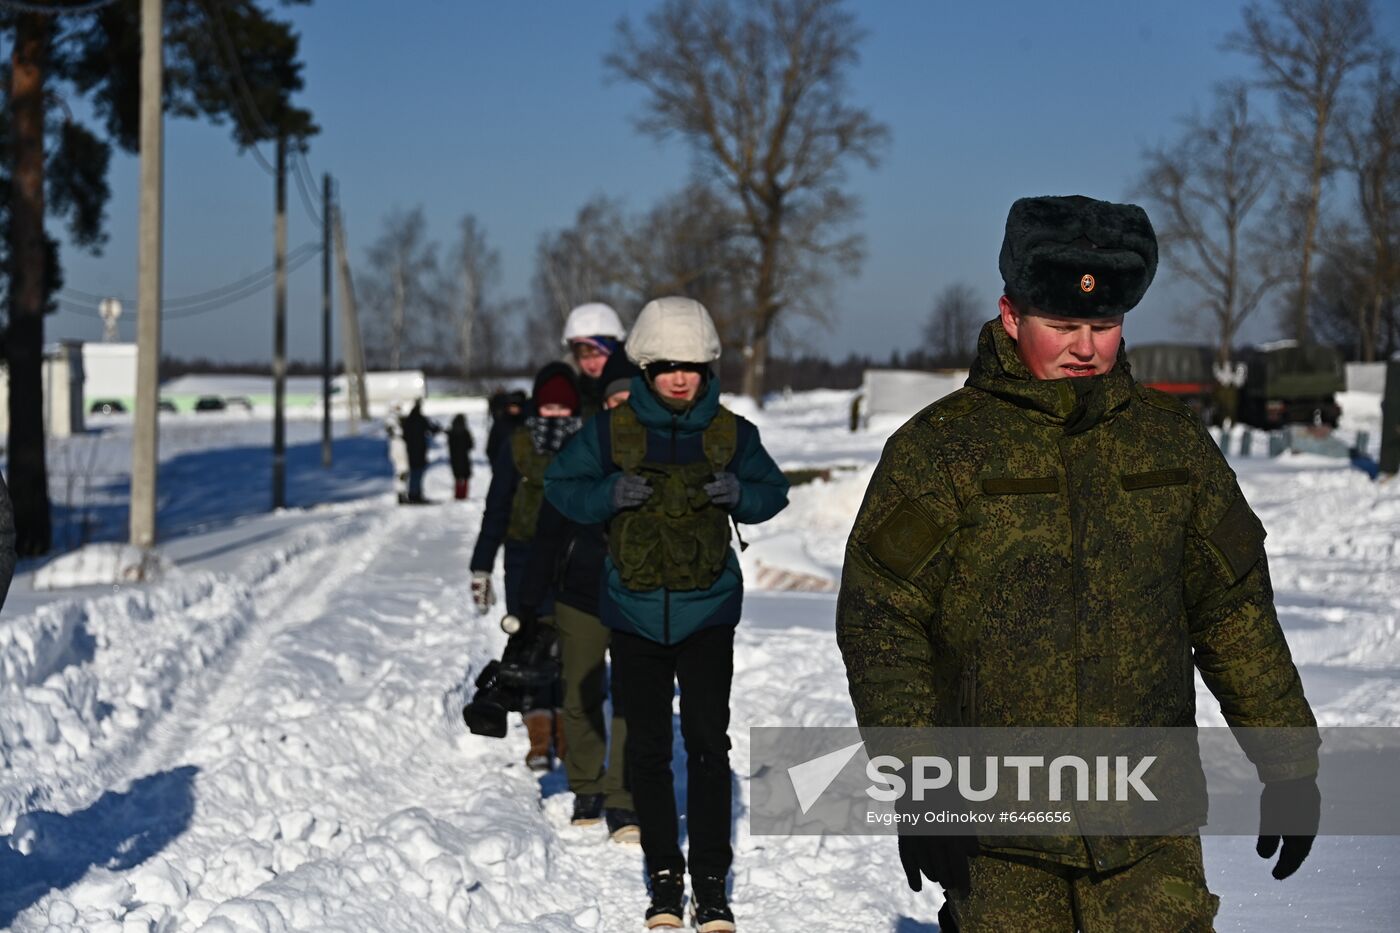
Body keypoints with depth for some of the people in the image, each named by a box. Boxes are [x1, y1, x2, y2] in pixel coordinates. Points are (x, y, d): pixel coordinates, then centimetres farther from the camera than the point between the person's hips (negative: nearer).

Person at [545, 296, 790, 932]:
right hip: (634, 613, 1)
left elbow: (773, 492, 10)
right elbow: (560, 485, 3)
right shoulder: (612, 430, -3)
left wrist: (740, 493, -13)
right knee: (647, 748, 7)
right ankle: (663, 877, 18)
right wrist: (609, 493, -16)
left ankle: (711, 881, 2)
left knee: (708, 743, -6)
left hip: (707, 613, -1)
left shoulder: (731, 433, -1)